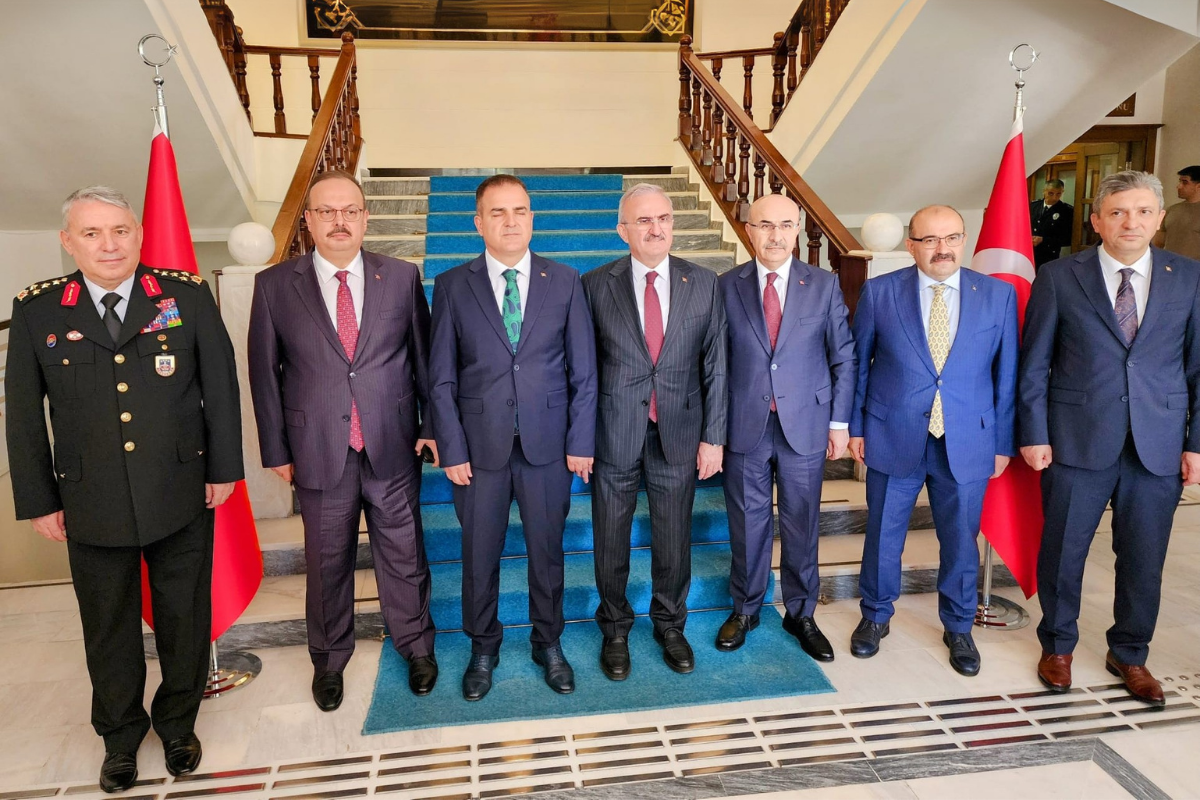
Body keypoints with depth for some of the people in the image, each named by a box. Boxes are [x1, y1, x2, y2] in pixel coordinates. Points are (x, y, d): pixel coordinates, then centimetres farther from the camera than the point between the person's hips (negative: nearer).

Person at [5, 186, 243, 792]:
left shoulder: (187, 296, -4)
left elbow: (220, 387, -1)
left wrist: (223, 469, -1)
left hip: (182, 498, 0)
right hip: (92, 506, 1)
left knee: (185, 620, 14)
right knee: (109, 629, 17)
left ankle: (178, 723, 38)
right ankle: (120, 735, 41)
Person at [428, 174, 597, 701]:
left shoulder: (565, 282, 1)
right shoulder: (452, 286, -1)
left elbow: (583, 370, 1)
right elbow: (441, 378, 0)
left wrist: (580, 441, -3)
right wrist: (451, 450, -5)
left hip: (548, 445, 1)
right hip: (480, 446, 0)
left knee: (547, 550, 14)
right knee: (480, 555, 13)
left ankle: (548, 643, 36)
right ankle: (483, 648, 36)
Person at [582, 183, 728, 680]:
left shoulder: (704, 284, -1)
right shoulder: (596, 285, -4)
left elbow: (715, 365, 0)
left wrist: (713, 436, -3)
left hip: (679, 435, 1)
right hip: (614, 435, -1)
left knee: (674, 540, 15)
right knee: (610, 540, 14)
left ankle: (670, 625, 40)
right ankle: (615, 629, 37)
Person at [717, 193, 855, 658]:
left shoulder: (824, 285, 1)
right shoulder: (727, 286, 0)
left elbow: (843, 357, 3)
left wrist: (840, 422, 0)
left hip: (806, 425, 0)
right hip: (744, 425, 0)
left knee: (801, 524, 11)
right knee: (747, 523, 11)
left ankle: (801, 614, 29)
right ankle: (745, 609, 31)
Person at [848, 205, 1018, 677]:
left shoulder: (998, 295, 0)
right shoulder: (879, 292, -3)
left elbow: (1006, 373, 3)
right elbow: (858, 363, 3)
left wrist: (1003, 442, 4)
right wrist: (855, 426, 2)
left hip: (967, 443, 1)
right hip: (893, 440, 0)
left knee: (961, 542, 13)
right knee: (883, 537, 12)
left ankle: (958, 628, 36)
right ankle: (876, 617, 35)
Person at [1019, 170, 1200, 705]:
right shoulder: (1058, 278, -2)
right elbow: (1034, 363, -1)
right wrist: (1033, 434, -5)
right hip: (1076, 440, -2)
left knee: (1144, 558, 12)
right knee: (1062, 550, 9)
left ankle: (1129, 654, 34)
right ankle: (1057, 646, 31)